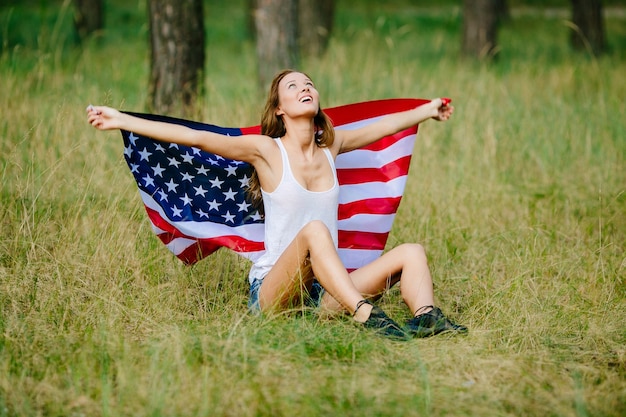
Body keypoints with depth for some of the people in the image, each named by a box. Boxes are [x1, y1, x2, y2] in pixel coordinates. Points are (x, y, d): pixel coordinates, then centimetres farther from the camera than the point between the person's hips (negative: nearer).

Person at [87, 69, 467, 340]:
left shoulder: (331, 146, 11)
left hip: (326, 291, 5)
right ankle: (367, 317, -47)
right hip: (272, 291, -5)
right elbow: (194, 137, -11)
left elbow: (384, 127, 28)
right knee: (313, 230, -35)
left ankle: (427, 319, -38)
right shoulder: (266, 150, -3)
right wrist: (120, 120, -18)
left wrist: (428, 111, 42)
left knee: (412, 253, -12)